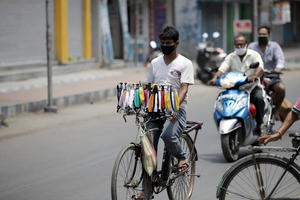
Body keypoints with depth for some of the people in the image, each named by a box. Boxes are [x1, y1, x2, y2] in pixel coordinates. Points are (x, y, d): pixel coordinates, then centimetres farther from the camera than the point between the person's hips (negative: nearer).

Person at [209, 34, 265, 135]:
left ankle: (259, 125, -20)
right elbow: (222, 69, -1)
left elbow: (260, 68, -16)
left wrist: (254, 76, -39)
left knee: (259, 98, -33)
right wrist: (215, 78, -24)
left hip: (252, 86, -2)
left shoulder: (254, 55, 2)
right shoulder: (230, 57, 11)